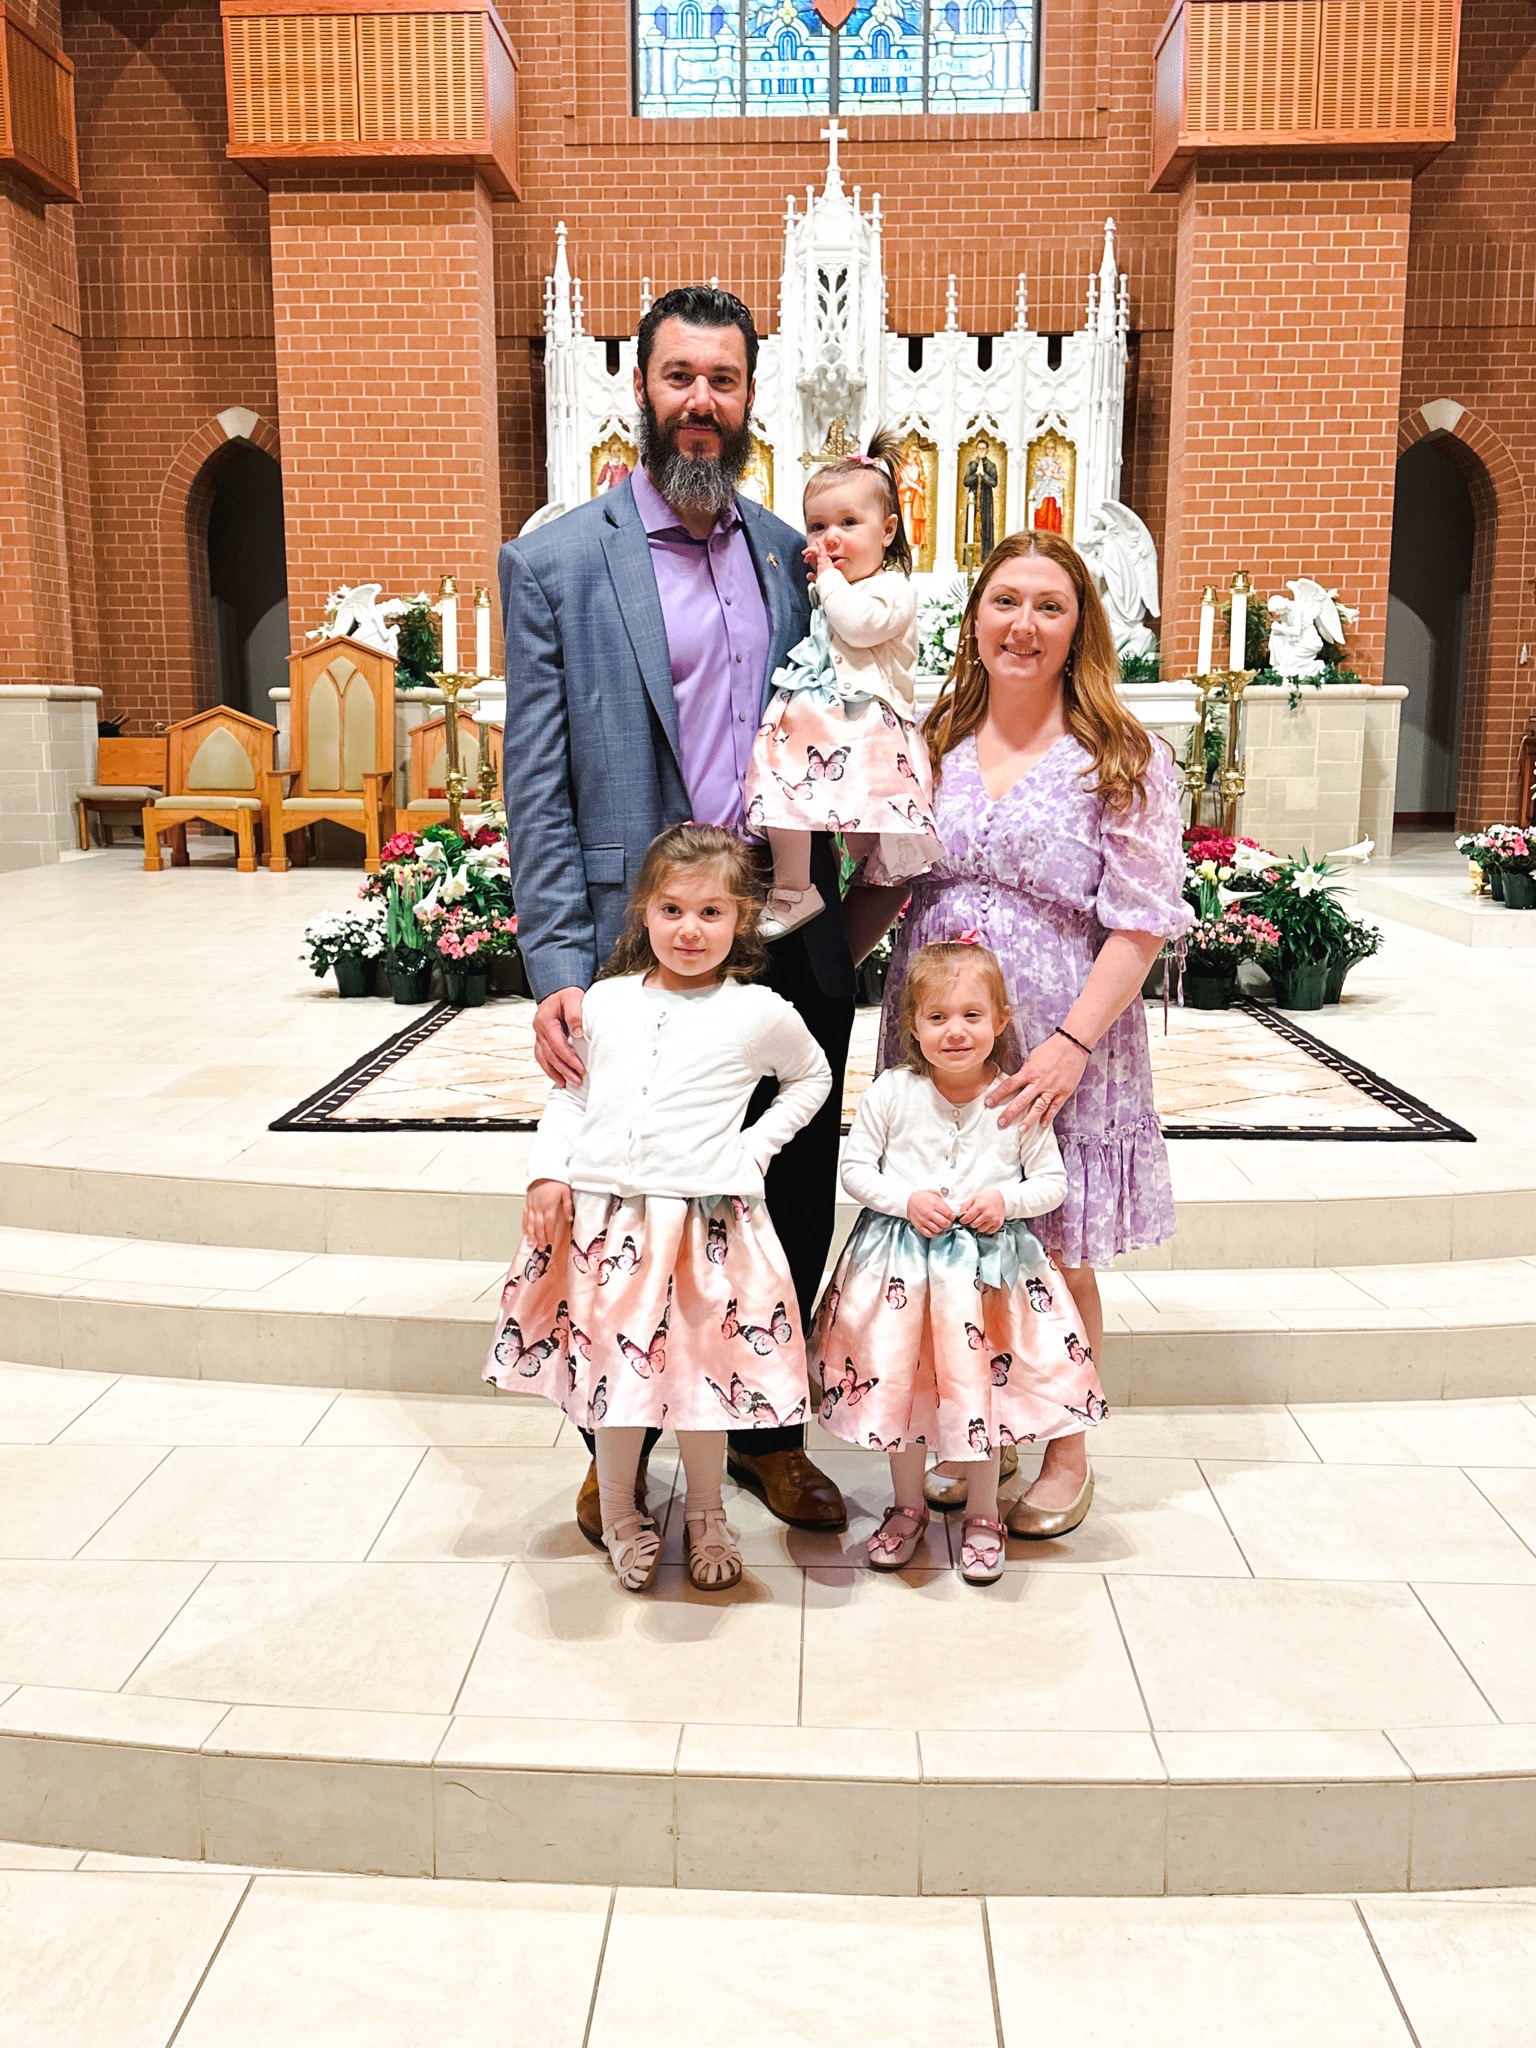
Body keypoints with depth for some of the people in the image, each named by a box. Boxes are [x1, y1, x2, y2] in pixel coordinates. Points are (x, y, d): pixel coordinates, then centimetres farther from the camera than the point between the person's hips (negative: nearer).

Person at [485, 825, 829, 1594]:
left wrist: (754, 1148, 4)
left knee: (703, 1372, 9)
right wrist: (547, 1172, -1)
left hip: (705, 1220, -2)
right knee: (613, 1369, 11)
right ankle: (619, 1515, 34)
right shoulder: (606, 1001, 4)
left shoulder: (759, 1013, -1)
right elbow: (570, 1096, 12)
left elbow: (811, 1077, 15)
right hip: (602, 1218, 2)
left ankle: (705, 1515, 33)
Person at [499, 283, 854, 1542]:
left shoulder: (791, 554, 9)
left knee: (796, 1205, 13)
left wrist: (838, 914, 3)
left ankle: (767, 1429, 35)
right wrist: (557, 970, -14)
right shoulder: (555, 562, -3)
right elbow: (538, 788, -7)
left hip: (793, 936, 4)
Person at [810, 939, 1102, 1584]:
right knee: (898, 1381, 9)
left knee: (981, 1384, 6)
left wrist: (1005, 1200, -16)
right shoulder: (892, 1093, -6)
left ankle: (982, 1516, 28)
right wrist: (907, 1199, -16)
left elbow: (1052, 1180, 2)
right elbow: (855, 1168, -1)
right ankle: (907, 1507, 32)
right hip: (902, 1261, 1)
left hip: (989, 1262, -1)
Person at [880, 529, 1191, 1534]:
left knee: (1059, 1255, 8)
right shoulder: (930, 744, 6)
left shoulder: (1125, 762, -6)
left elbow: (1140, 925, -10)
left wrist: (1072, 1042, -19)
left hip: (1061, 1045, -3)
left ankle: (1067, 1451, 28)